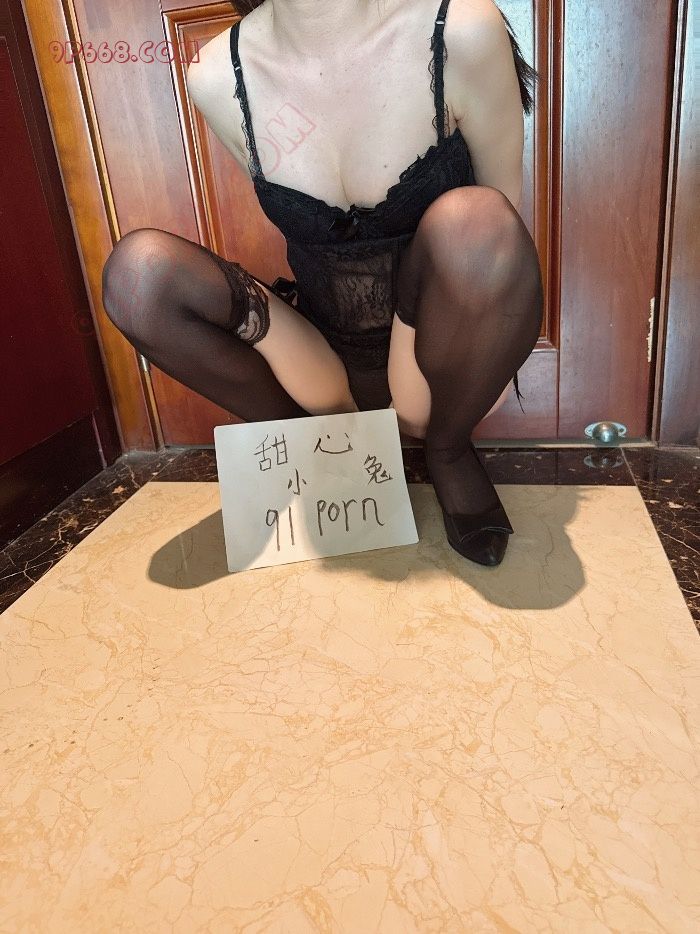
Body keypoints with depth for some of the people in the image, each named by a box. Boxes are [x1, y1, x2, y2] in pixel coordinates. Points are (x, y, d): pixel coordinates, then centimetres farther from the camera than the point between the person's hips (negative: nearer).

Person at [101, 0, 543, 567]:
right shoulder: (217, 77, -7)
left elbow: (507, 215, -3)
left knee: (473, 220, -31)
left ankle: (448, 450, -4)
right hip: (326, 366, 2)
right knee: (138, 271, -17)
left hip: (430, 362, -1)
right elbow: (305, 227, 6)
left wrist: (485, 358, -6)